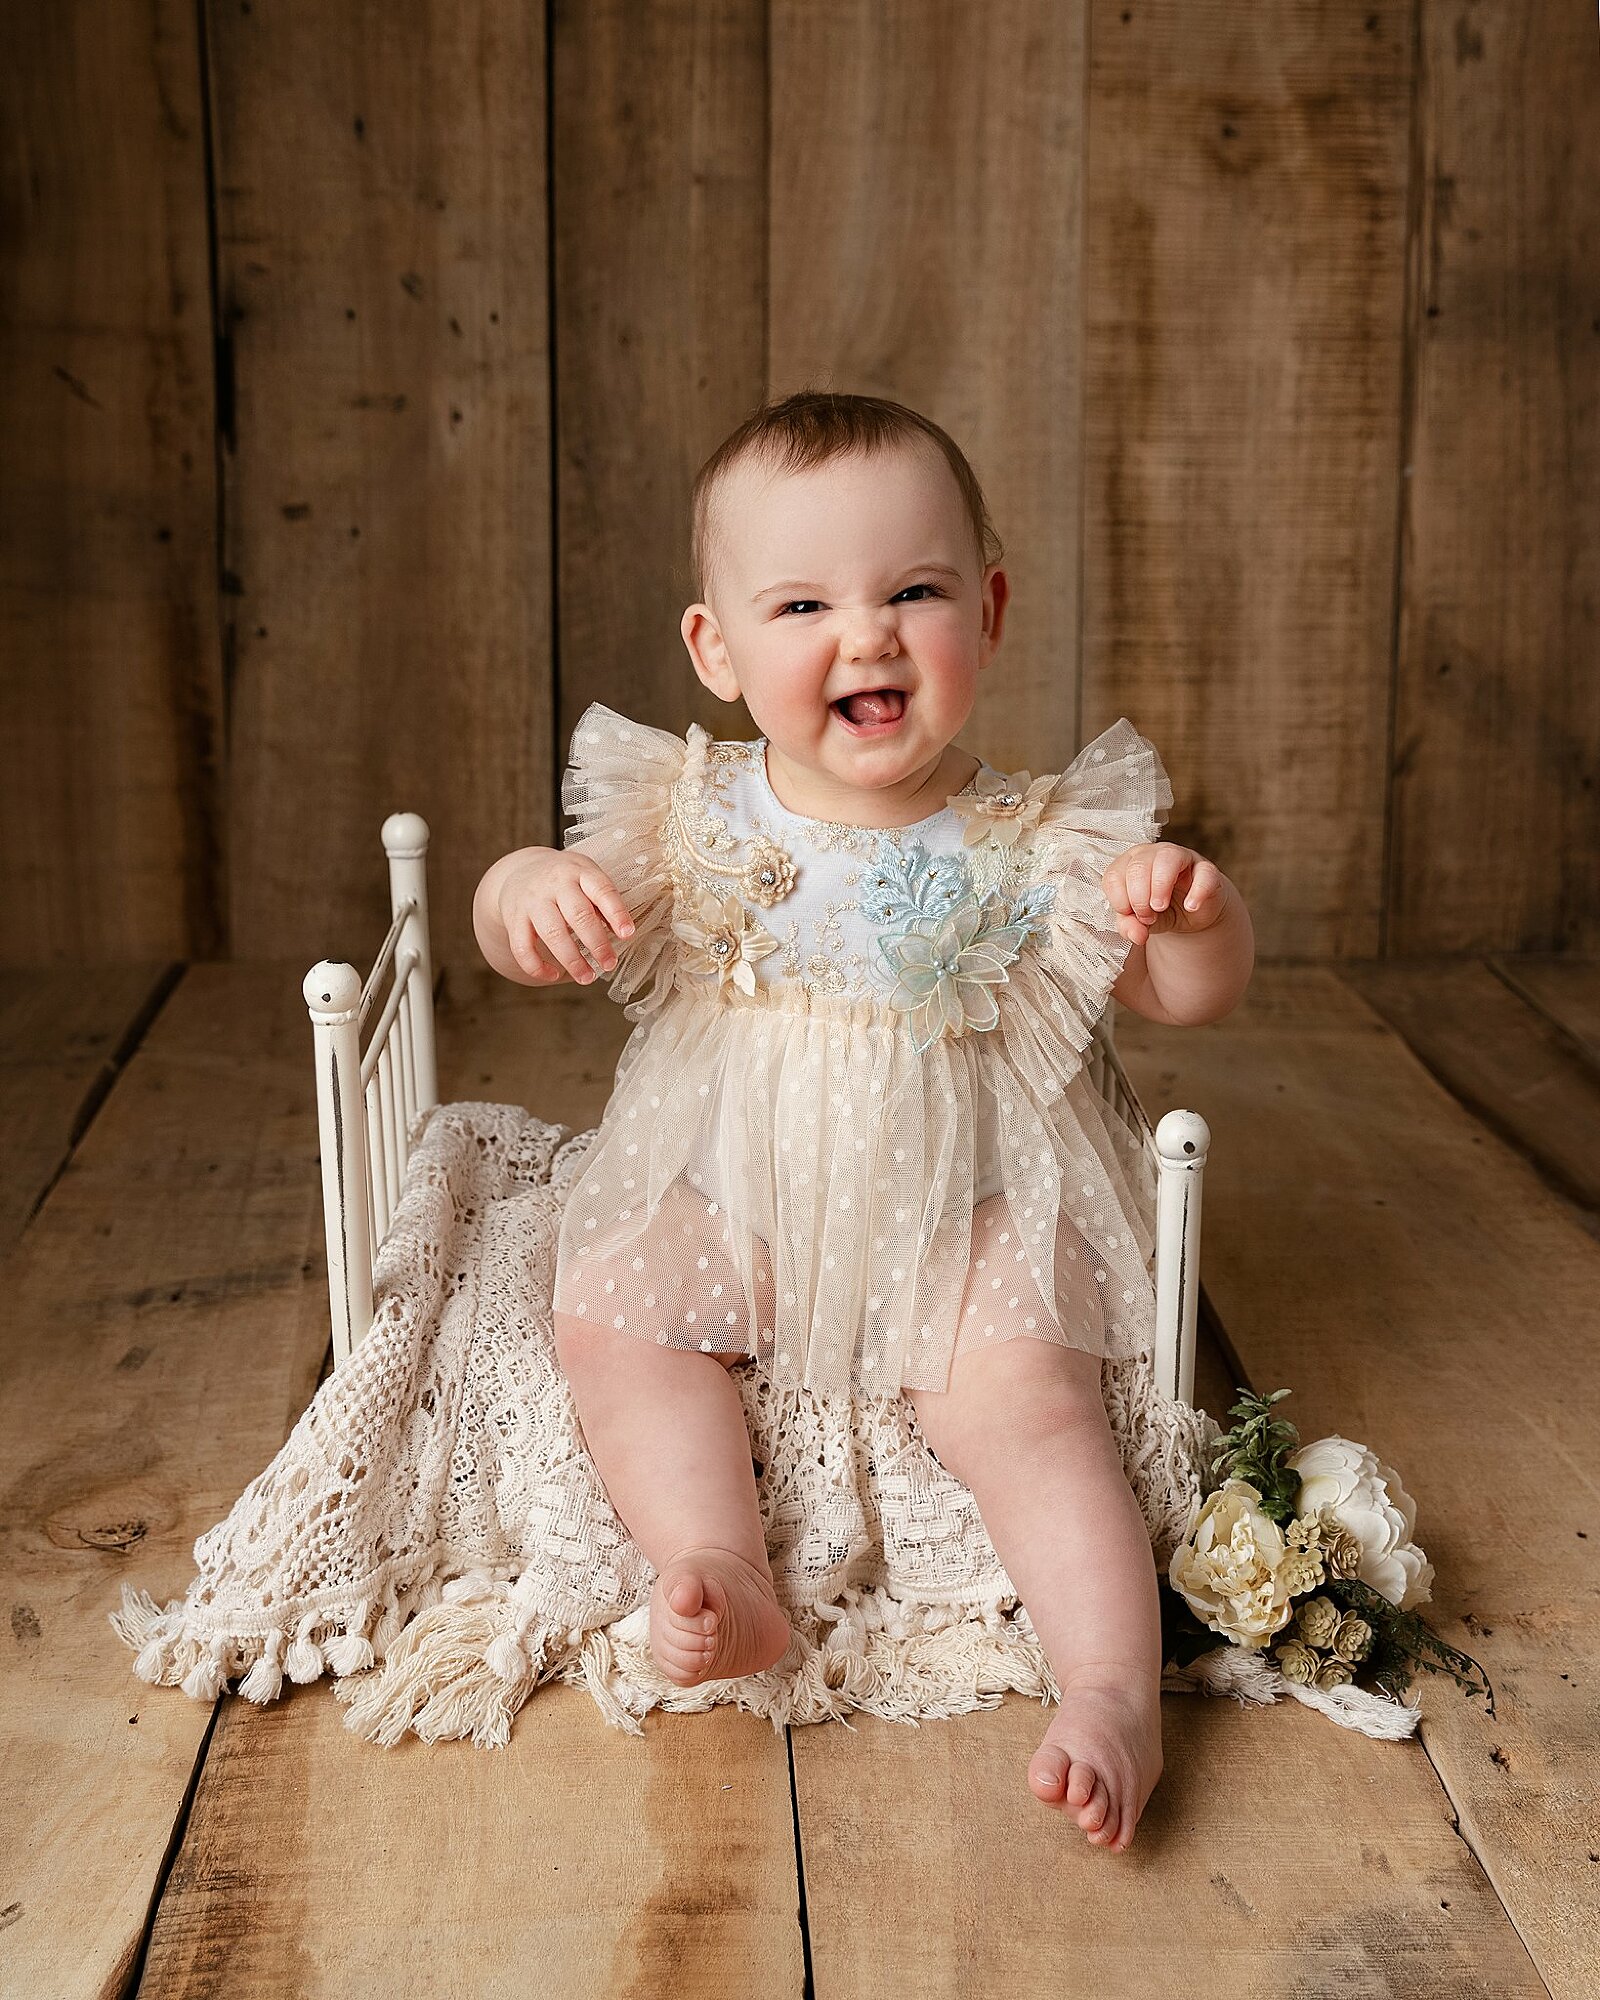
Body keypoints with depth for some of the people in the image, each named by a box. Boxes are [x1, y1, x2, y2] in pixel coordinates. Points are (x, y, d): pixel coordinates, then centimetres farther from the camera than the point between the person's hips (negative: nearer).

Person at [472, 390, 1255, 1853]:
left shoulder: (1032, 844, -9)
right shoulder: (690, 818, -6)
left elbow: (1186, 998, -3)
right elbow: (550, 934, 0)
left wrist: (1198, 917, -27)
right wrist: (528, 893, -25)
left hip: (966, 1219, -2)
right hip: (723, 1199, 3)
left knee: (1028, 1403, -21)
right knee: (610, 1309, -19)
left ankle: (1117, 1690, -16)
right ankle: (720, 1573, -19)